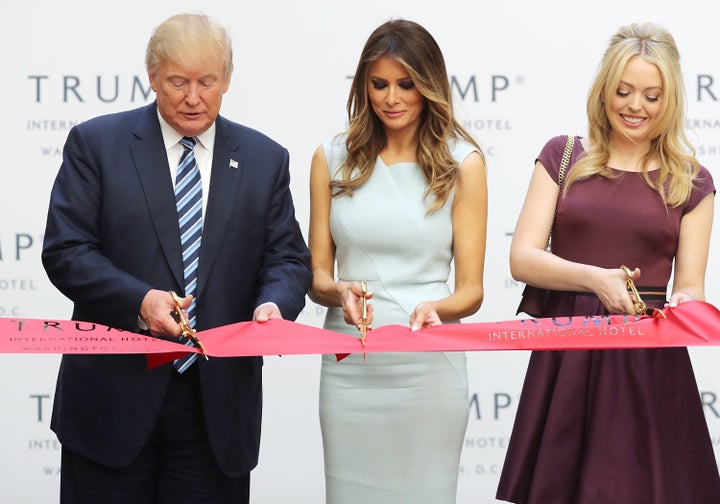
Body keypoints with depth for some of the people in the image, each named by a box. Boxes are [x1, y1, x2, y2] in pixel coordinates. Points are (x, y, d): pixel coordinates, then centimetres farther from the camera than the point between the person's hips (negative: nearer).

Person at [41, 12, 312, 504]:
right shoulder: (96, 144, 1)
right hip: (113, 397, -2)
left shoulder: (265, 159, 9)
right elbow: (65, 250, -5)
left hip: (218, 405, 2)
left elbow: (288, 258, 7)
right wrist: (138, 301, -20)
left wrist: (273, 303, -16)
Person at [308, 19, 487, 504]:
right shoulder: (333, 159, 7)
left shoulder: (462, 162, 2)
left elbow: (471, 290, 0)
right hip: (349, 365, 2)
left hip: (428, 366, -2)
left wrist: (435, 308, -21)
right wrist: (339, 293, -14)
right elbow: (317, 273, 8)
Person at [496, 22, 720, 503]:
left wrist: (679, 307, -18)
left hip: (650, 362, 0)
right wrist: (594, 278, -19)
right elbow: (523, 258, -2)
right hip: (566, 358, 0)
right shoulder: (563, 157, 6)